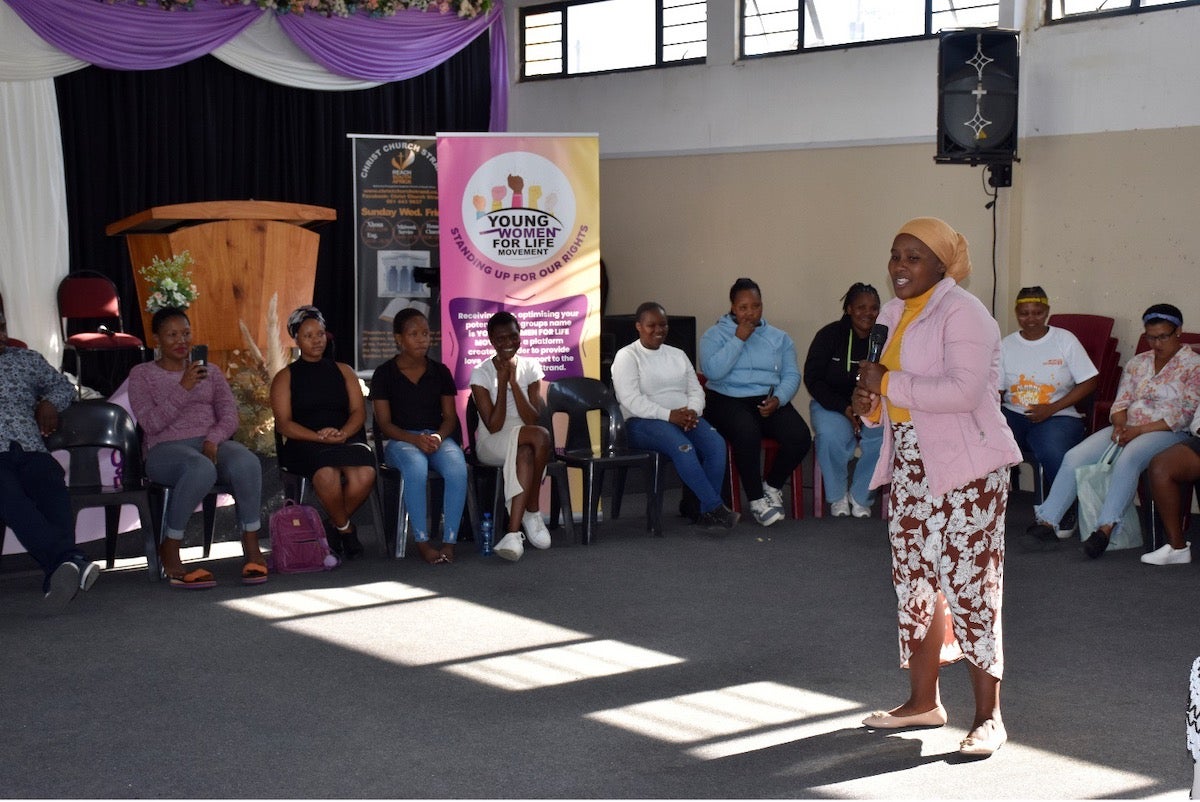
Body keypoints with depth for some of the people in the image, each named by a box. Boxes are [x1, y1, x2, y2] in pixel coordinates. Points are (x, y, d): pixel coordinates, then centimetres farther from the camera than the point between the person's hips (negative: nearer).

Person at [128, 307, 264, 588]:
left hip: (212, 444, 3)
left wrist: (213, 440, -13)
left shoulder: (210, 373, 21)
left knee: (246, 462, -34)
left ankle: (251, 548, -26)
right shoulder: (142, 374, 11)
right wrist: (183, 389, -14)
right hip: (166, 448, -3)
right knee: (201, 469, -40)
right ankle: (169, 551, -24)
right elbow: (150, 423, -4)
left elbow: (230, 415, 8)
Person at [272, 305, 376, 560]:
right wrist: (320, 436, -15)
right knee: (327, 472, -39)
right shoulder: (286, 377, 12)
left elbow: (359, 411, 11)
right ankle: (345, 528, -13)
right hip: (304, 445, -2)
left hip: (347, 439, 3)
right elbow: (284, 424, 1)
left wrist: (342, 433, -11)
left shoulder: (343, 371, 21)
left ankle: (334, 526, -8)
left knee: (365, 474, -33)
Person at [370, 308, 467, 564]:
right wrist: (415, 439, -18)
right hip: (400, 440, -2)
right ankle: (422, 542, -34)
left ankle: (450, 541, -30)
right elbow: (384, 423, -1)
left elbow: (450, 416, 10)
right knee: (416, 466, -39)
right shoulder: (384, 374, 4)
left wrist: (438, 437, -13)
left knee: (457, 466, -33)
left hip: (438, 436, 2)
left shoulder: (440, 371, 12)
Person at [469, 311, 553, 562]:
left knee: (525, 454, -36)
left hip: (523, 443, 3)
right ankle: (532, 512, -24)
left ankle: (514, 531, -31)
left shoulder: (530, 368, 3)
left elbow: (532, 420, -9)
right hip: (491, 445, -3)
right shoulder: (481, 374, -5)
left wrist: (513, 381, -15)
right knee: (541, 437, -33)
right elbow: (494, 426, -14)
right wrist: (502, 382, -16)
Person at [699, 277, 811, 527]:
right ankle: (756, 500, -19)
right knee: (747, 433, -37)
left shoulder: (779, 338, 17)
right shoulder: (715, 335, 6)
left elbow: (791, 375, 7)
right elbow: (712, 371, -11)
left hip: (770, 401, 4)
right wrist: (739, 339, -9)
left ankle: (772, 485, 4)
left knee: (800, 437, -24)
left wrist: (778, 399, -13)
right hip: (728, 400, -3)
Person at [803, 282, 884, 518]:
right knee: (832, 435, -34)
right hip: (831, 403, -1)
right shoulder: (830, 335, -5)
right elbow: (812, 379, -7)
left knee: (883, 436, -31)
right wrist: (844, 408, -19)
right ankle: (837, 496, -7)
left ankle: (860, 496, -7)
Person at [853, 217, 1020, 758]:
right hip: (908, 465, 9)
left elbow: (963, 389, -27)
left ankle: (988, 716, 0)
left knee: (968, 585, -7)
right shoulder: (893, 314, 13)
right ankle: (923, 700, 24)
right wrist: (870, 403, 1)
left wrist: (889, 383, -21)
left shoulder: (962, 312, -14)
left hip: (964, 468, -9)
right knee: (914, 580, 12)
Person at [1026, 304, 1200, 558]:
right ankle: (1048, 521, -20)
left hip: (1168, 432, -6)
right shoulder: (1137, 363, 19)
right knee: (1074, 457, -17)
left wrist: (1139, 430, -16)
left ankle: (1105, 528, -44)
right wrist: (1120, 426, -8)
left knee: (1127, 460, -38)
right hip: (1128, 429, 6)